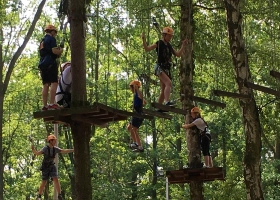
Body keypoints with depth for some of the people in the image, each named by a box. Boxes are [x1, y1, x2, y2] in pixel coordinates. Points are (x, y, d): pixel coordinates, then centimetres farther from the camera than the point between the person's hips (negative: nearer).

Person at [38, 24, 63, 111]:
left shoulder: (42, 41, 25)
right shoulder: (51, 39, -2)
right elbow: (54, 51, -15)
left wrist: (57, 53, 26)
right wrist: (60, 51, 4)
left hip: (42, 64, 9)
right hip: (50, 63, -9)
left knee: (45, 85, 4)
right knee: (54, 83, -13)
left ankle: (45, 105, -1)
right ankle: (51, 104, -24)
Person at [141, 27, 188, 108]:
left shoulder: (169, 46, 17)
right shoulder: (159, 43, -1)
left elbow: (178, 54, 21)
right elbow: (147, 49, -6)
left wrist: (183, 46, 14)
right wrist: (144, 40, -19)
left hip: (167, 69, 8)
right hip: (159, 67, -8)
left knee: (163, 90, 7)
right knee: (168, 83, -28)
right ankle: (167, 101, -39)